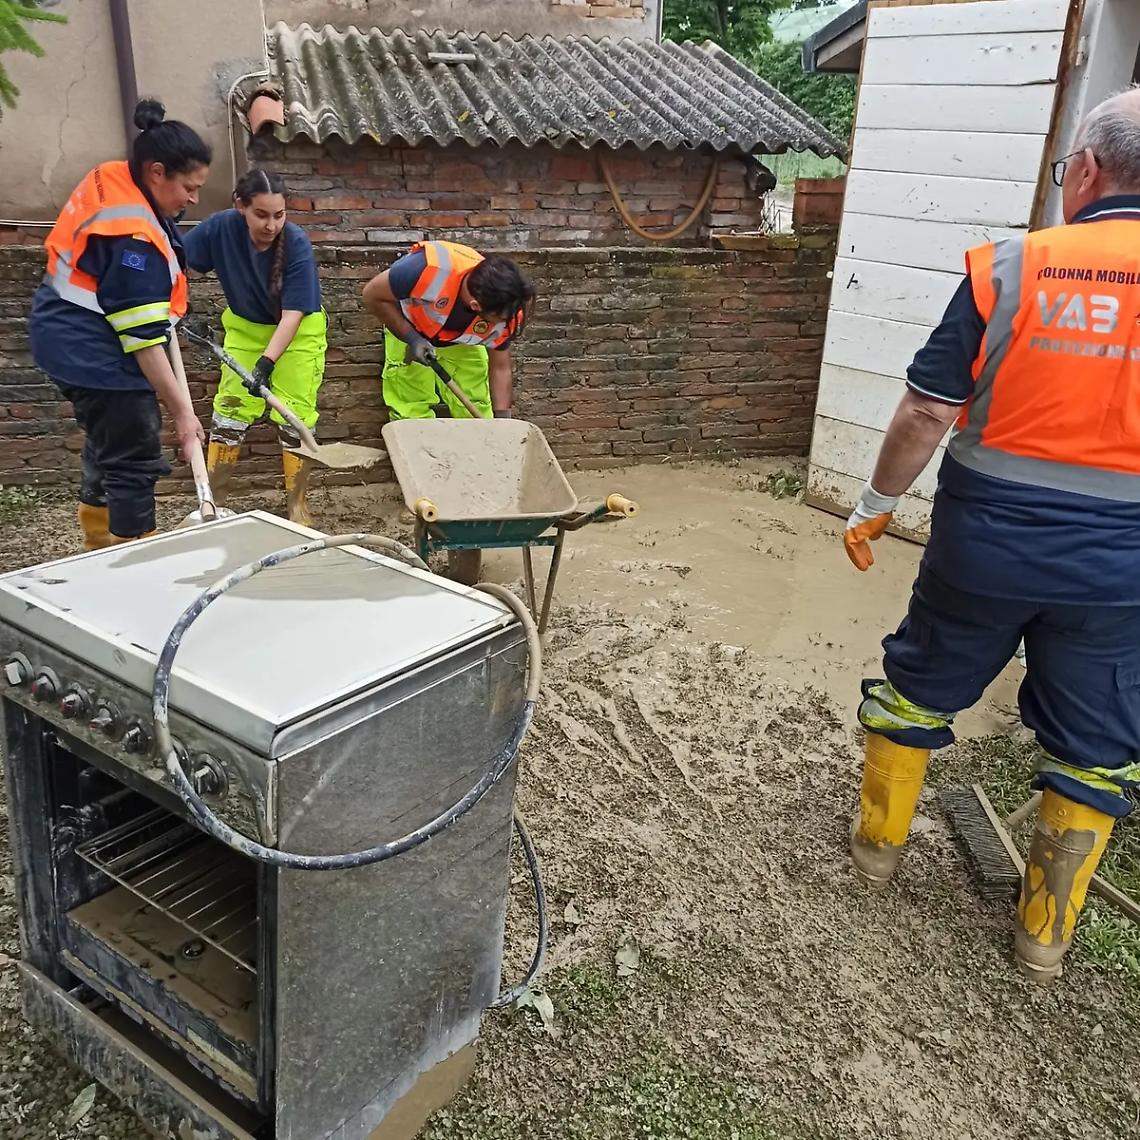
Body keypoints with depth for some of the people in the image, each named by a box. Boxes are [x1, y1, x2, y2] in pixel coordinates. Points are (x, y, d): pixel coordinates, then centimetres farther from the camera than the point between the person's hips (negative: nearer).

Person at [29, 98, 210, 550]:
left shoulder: (111, 179, 1)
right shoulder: (133, 238, -27)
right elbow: (143, 339, -27)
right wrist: (181, 410, -24)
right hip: (93, 351, -11)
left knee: (109, 440, 23)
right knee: (137, 462, -5)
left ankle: (100, 546, 39)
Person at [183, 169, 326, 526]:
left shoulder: (297, 244, -28)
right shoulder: (222, 227, -22)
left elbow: (292, 314, -30)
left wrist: (267, 361, -40)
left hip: (297, 332, -3)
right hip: (245, 328, 3)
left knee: (295, 416, -5)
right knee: (228, 412, 3)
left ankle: (298, 505, 8)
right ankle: (213, 500, 14)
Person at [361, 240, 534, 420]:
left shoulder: (504, 310, -32)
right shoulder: (430, 269, -45)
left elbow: (500, 369, -16)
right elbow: (373, 295, -29)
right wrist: (412, 338, -34)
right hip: (406, 326, -2)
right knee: (412, 410, -6)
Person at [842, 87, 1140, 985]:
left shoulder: (1010, 267, -10)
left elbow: (928, 414, -9)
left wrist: (876, 505, 4)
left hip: (986, 541, -1)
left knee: (920, 687, 21)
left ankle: (879, 842, 39)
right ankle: (1047, 934, 29)